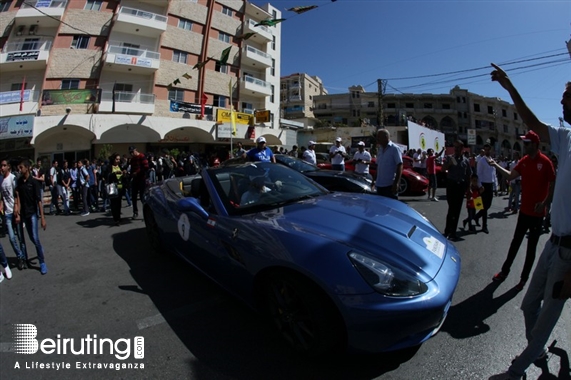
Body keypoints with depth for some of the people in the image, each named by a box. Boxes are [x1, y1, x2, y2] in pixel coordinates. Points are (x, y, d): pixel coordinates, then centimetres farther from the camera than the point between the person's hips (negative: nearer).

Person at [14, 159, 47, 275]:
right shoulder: (19, 181, 4)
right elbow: (18, 198, 2)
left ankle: (42, 262, 2)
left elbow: (38, 200, -13)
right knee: (32, 238, 10)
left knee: (35, 238, -7)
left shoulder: (34, 182, -10)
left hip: (33, 213, -5)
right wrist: (18, 213, -5)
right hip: (24, 213, 5)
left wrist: (42, 217, -16)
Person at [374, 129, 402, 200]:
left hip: (390, 185, -7)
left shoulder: (394, 149, -7)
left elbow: (399, 166, -12)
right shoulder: (380, 149, 13)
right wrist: (375, 180, 14)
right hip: (379, 185, 7)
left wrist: (396, 183, -19)